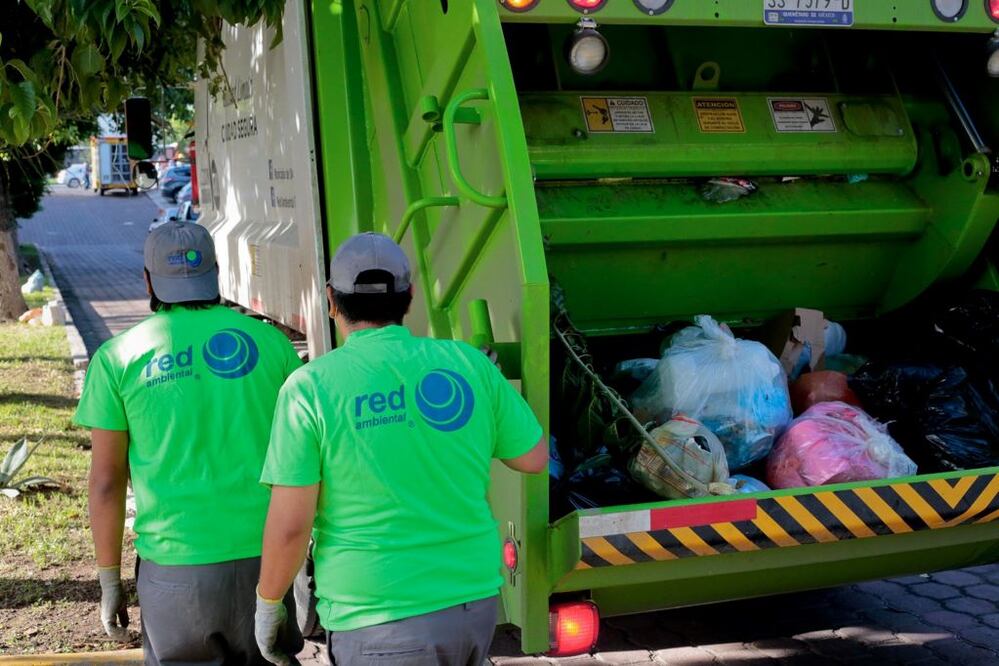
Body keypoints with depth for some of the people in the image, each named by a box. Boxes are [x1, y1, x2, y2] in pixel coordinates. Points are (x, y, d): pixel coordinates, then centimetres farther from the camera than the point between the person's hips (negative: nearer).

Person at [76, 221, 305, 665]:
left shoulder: (118, 358, 0)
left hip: (176, 566, -1)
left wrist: (109, 582, 9)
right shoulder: (269, 342, 2)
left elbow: (105, 481, 0)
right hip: (265, 559, 1)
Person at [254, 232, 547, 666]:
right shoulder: (466, 363, -2)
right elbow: (534, 458, 9)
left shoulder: (312, 388, -13)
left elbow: (289, 525, -13)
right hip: (473, 605, 5)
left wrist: (267, 602, 4)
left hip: (378, 623, -5)